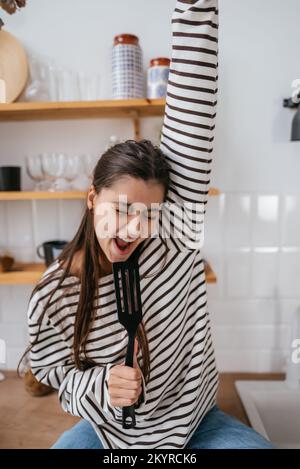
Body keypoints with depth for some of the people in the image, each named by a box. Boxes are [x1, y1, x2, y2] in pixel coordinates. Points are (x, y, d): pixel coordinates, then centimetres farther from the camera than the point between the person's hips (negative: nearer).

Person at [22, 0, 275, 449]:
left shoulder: (174, 237, -21)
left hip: (196, 423, 0)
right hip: (108, 430, 1)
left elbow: (191, 124, -27)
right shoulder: (54, 296, -19)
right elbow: (63, 379, -6)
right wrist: (104, 386, -27)